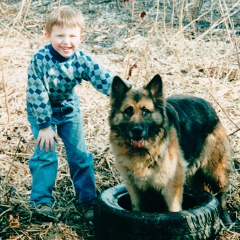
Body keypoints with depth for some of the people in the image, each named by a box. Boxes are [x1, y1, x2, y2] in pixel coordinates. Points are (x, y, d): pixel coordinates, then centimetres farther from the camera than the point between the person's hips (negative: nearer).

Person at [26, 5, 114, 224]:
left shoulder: (81, 60, -21)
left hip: (69, 109, 3)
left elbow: (102, 78, -33)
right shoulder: (40, 61, -27)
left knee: (80, 154, 3)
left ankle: (87, 201, 14)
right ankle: (42, 199, 11)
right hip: (42, 111, -3)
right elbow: (37, 95, -22)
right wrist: (44, 125, -21)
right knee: (46, 154, -6)